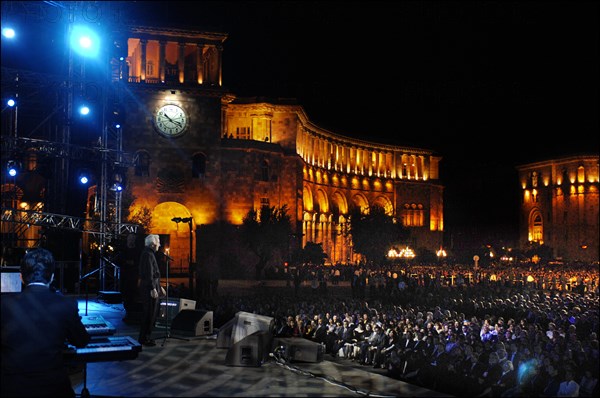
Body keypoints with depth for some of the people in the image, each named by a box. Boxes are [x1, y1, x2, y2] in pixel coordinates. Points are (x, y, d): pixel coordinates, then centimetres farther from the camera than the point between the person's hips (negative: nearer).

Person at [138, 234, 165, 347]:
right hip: (148, 288, -10)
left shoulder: (149, 253, 18)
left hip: (150, 287, 10)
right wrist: (153, 288, -24)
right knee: (149, 313, -5)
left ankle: (146, 337, 22)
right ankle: (144, 338, 1)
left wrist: (159, 286, 25)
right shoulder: (148, 254, -14)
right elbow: (149, 273, -21)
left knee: (152, 313, 15)